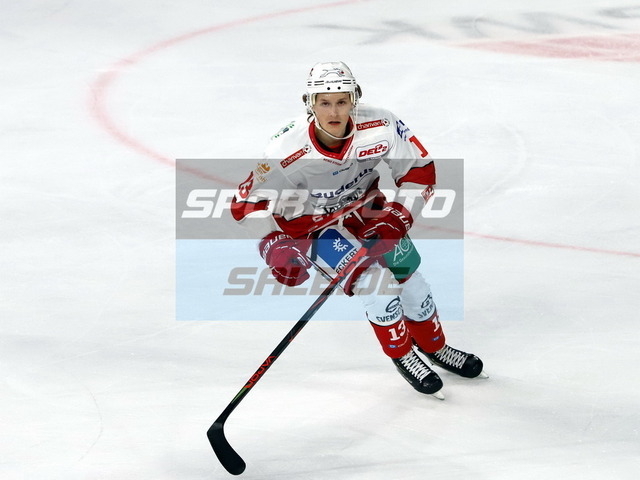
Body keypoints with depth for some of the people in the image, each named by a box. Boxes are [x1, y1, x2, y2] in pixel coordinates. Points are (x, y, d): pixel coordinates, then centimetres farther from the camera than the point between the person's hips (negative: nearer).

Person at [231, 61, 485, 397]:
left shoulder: (380, 127, -28)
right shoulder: (287, 152, -34)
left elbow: (420, 170, -13)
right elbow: (248, 203, -24)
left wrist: (399, 215, -24)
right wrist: (275, 246, -36)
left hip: (365, 208, 4)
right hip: (311, 224, -3)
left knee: (406, 272, 6)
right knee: (370, 276, -19)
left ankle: (435, 348, 33)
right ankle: (402, 353, 5)